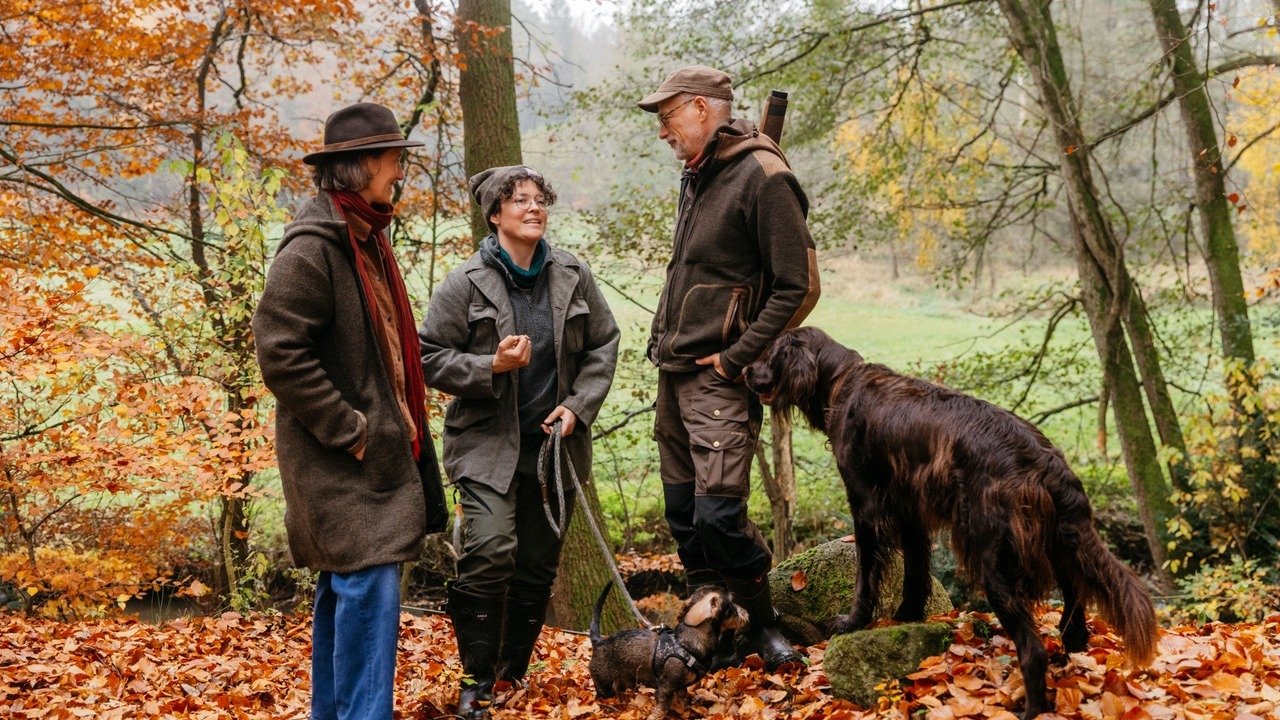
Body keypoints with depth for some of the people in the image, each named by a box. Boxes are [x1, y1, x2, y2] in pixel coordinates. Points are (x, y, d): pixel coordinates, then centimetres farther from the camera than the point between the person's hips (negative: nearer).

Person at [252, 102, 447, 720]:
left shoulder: (366, 239, 14)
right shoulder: (311, 248, -17)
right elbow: (280, 353, -22)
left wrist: (396, 426, 16)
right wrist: (349, 429, -18)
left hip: (376, 452, 10)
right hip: (342, 460, -9)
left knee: (345, 589, 16)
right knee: (369, 586, -11)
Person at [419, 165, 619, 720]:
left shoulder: (573, 276, 3)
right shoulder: (465, 284, -7)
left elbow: (603, 345, 10)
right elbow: (430, 356, -5)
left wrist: (578, 406, -3)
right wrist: (492, 367, -20)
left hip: (555, 443, 4)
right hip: (488, 444, -4)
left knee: (538, 565, 10)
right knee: (490, 552, -21)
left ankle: (513, 675, 28)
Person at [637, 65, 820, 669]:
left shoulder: (761, 176, -13)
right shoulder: (696, 175, 15)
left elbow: (798, 286, -17)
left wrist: (735, 359, -16)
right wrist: (666, 338, 13)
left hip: (717, 378, -9)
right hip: (673, 372, 9)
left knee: (718, 516, -11)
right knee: (683, 515, 11)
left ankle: (762, 623, 11)